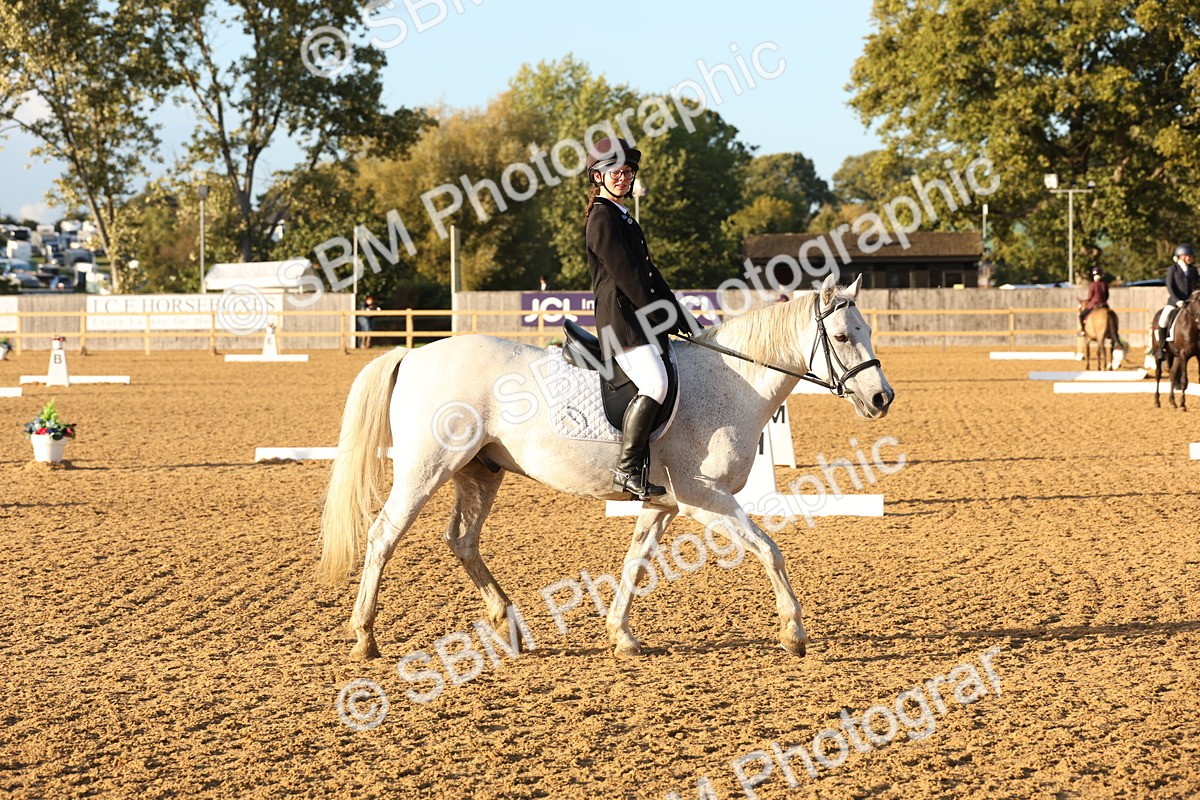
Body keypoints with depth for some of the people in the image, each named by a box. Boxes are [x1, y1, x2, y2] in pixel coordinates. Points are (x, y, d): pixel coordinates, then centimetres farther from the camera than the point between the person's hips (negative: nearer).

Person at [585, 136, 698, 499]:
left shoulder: (624, 219, 25)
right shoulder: (602, 217, -7)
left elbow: (648, 273, 23)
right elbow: (624, 274, -14)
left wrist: (678, 316, 14)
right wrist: (661, 315, -14)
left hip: (640, 318, 11)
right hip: (620, 316, -11)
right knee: (655, 385, -25)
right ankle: (627, 471, -23)